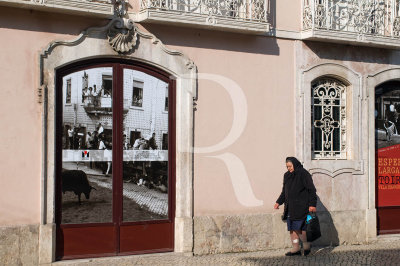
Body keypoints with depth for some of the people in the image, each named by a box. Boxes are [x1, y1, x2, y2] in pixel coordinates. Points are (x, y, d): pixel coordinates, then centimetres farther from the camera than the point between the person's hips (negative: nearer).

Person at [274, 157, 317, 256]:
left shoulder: (303, 174, -7)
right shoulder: (287, 176, 15)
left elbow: (312, 190, -10)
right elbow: (284, 191, 26)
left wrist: (312, 204, -16)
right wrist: (279, 202, 17)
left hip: (300, 207, -7)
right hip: (290, 207, 7)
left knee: (298, 227, -11)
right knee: (292, 228, 4)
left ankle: (306, 246, 6)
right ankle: (296, 249, 8)